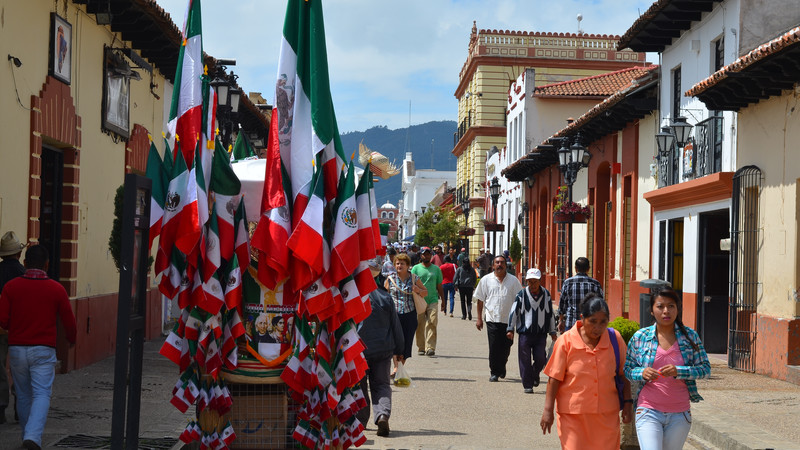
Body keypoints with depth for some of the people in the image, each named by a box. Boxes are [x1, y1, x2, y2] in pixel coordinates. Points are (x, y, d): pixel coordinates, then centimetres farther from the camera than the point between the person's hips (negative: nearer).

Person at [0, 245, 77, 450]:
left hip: (17, 348, 2)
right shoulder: (56, 289, -5)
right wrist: (72, 338, 21)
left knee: (23, 396, 16)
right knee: (41, 394, -3)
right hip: (43, 349, -2)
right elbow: (69, 322, 0)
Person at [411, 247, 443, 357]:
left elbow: (439, 286, 17)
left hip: (433, 300, 0)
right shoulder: (416, 268, 6)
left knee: (432, 324, -11)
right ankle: (421, 348, 13)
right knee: (420, 325, 2)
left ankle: (430, 347, -11)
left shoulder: (436, 269, 12)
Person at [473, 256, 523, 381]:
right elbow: (480, 299, 9)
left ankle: (501, 367, 31)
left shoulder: (513, 281, 6)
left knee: (506, 347, 6)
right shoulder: (486, 280, 5)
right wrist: (479, 318, 5)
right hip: (492, 318, -1)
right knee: (494, 347, -5)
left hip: (508, 319, 1)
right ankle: (494, 372, 6)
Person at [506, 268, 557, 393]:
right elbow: (514, 312, 2)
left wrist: (553, 331, 15)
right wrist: (510, 329, -2)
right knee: (525, 360, -1)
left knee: (540, 358, -4)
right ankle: (527, 385, 10)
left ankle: (535, 374, 27)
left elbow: (551, 314, 13)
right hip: (525, 332, -1)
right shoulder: (521, 295, -2)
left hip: (541, 333, 1)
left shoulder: (546, 294, 5)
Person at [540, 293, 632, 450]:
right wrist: (548, 410, -6)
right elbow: (554, 378, -5)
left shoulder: (615, 339, 0)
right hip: (572, 413, -2)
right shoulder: (566, 341, -7)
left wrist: (628, 402, 6)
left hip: (607, 413, 2)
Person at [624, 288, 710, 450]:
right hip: (649, 412, -2)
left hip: (680, 414, 2)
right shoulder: (640, 337, 0)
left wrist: (679, 371, -16)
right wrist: (642, 373, -16)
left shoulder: (690, 336, 2)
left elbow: (705, 369, 1)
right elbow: (627, 369, 6)